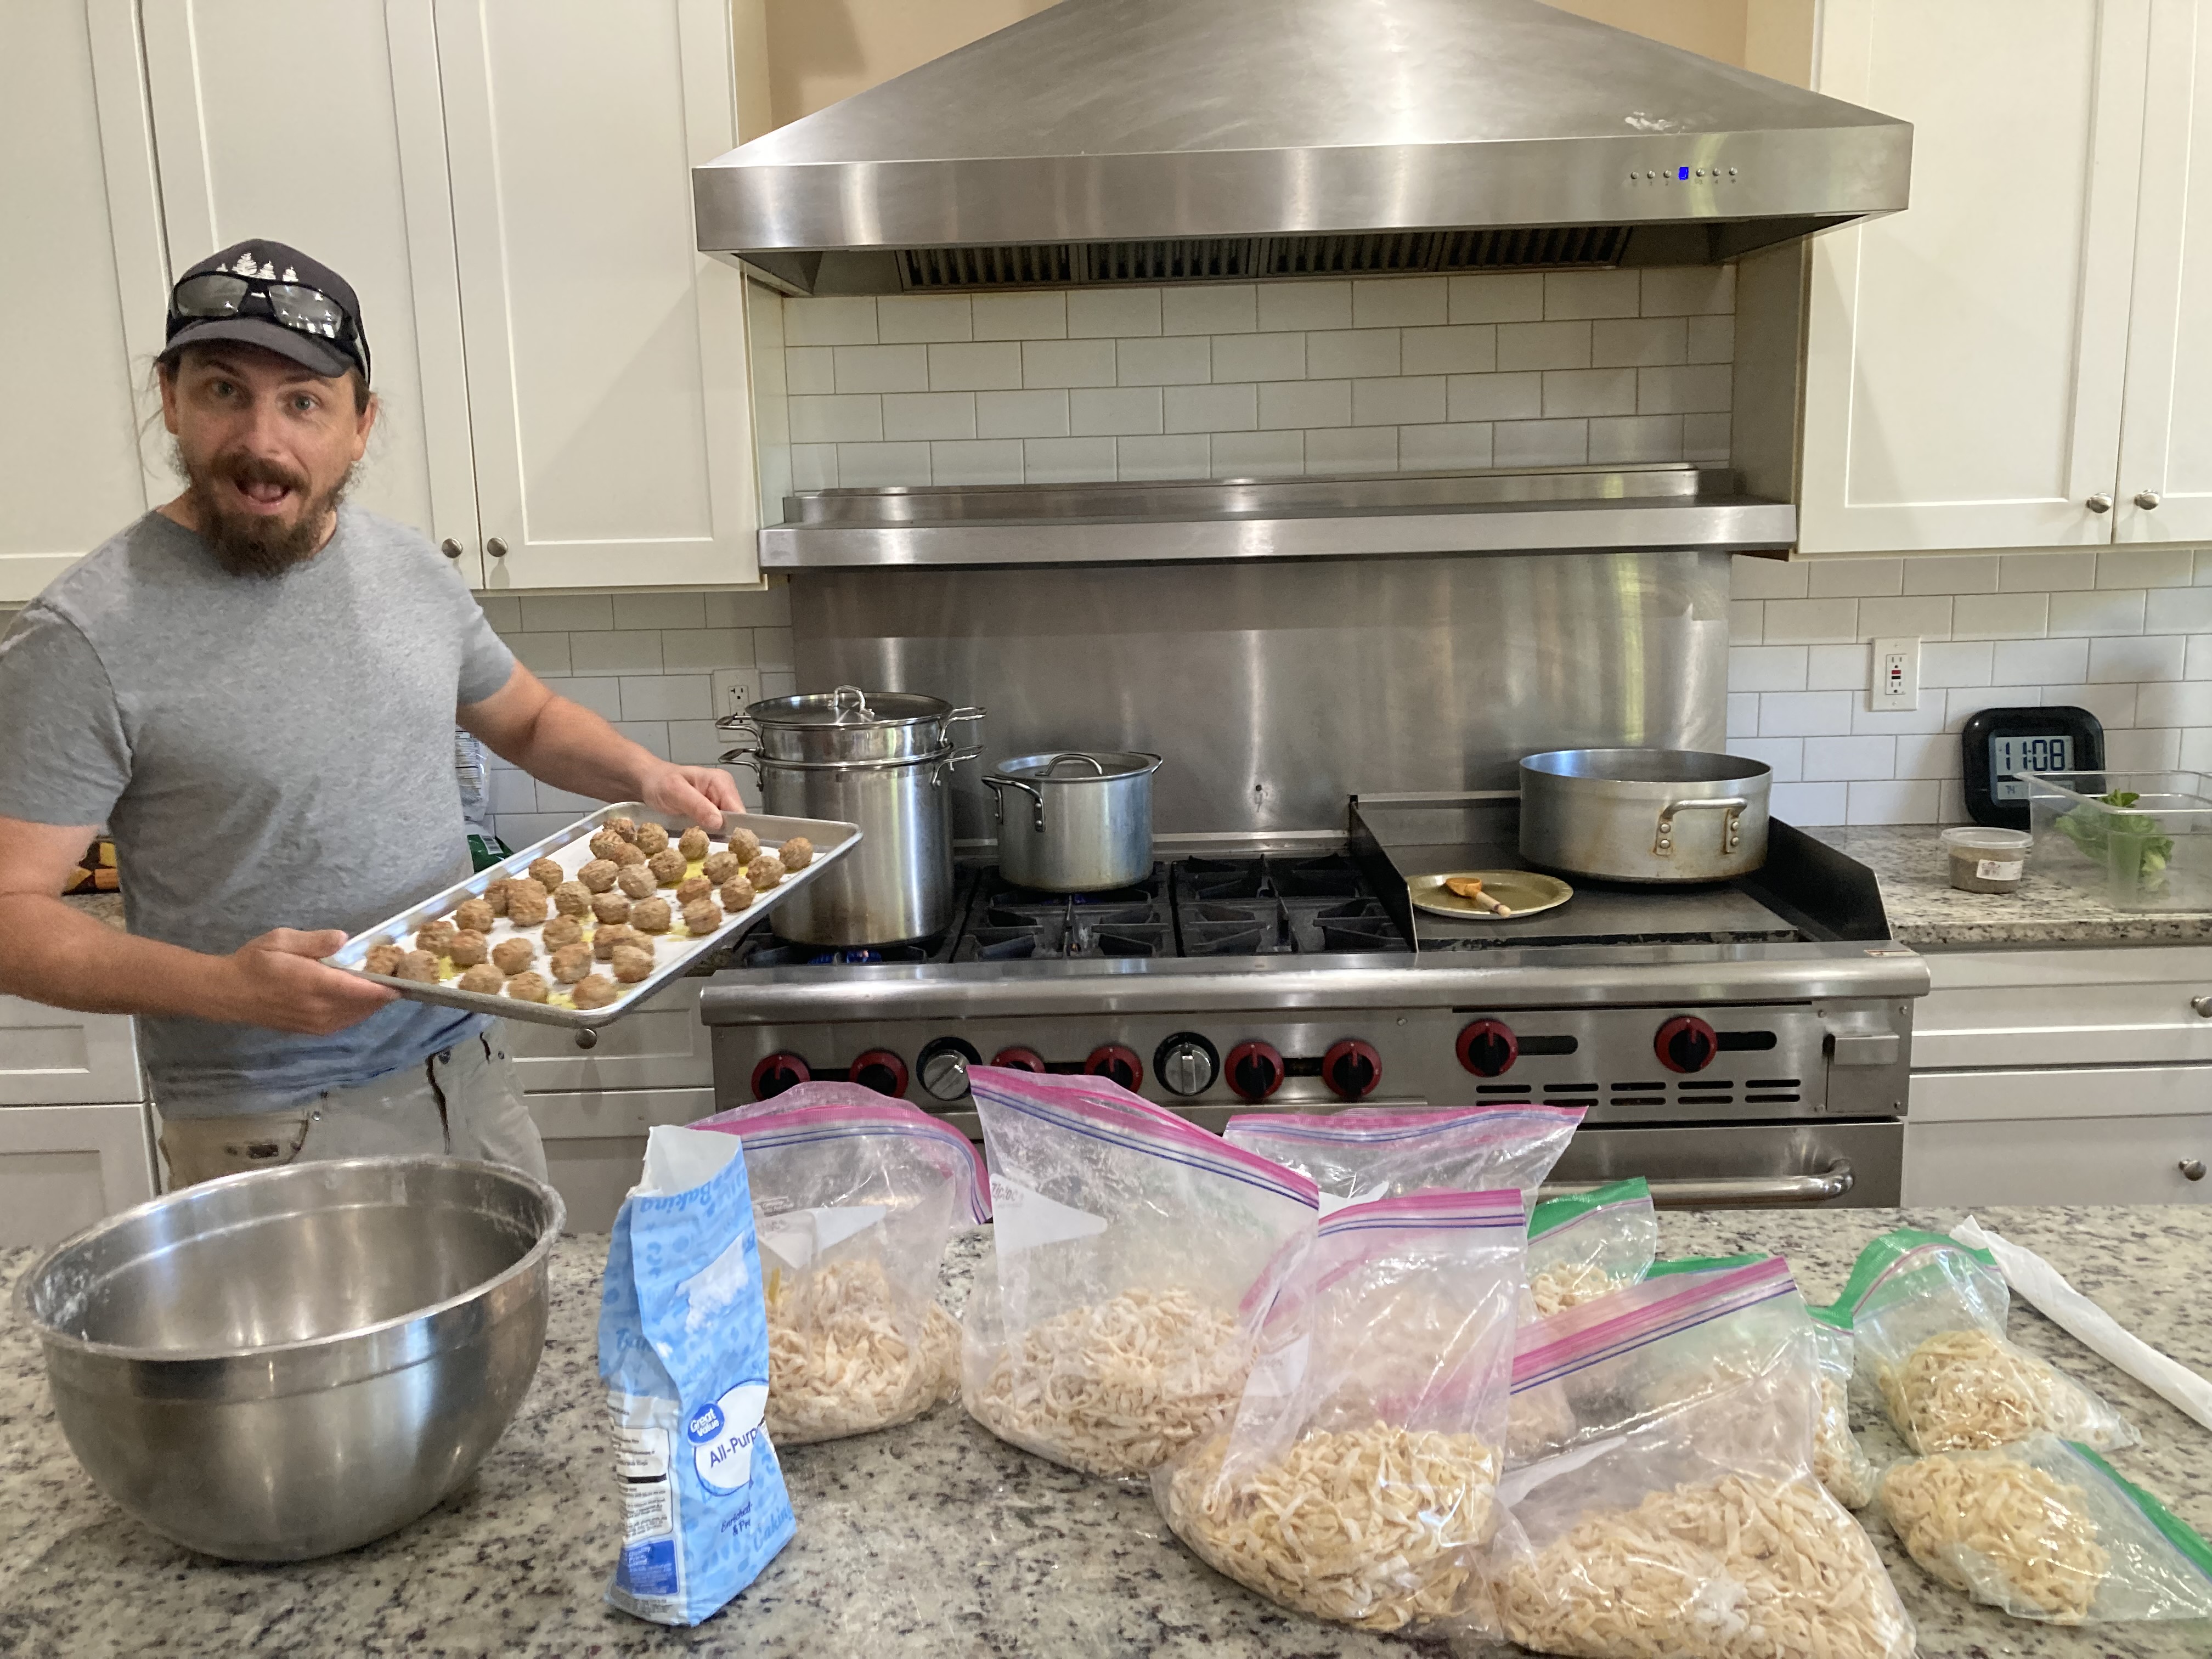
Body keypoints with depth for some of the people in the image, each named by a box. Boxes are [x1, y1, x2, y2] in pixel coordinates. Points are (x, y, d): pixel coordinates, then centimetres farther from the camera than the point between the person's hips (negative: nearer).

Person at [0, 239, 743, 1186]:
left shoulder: (410, 568, 3)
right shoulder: (86, 636, -15)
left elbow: (529, 720, 17)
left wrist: (644, 774, -2)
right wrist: (224, 988, -30)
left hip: (470, 1074, 6)